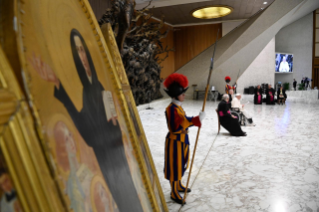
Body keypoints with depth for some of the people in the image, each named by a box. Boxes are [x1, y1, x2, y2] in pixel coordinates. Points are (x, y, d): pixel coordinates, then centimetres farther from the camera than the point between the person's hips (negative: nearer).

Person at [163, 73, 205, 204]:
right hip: (175, 142, -9)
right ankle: (174, 193, 20)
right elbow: (175, 127, -33)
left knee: (181, 164, 22)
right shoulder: (171, 109, -23)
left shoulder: (178, 107, 7)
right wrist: (194, 120, -37)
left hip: (182, 140, 9)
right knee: (175, 166, 4)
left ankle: (179, 186, 41)